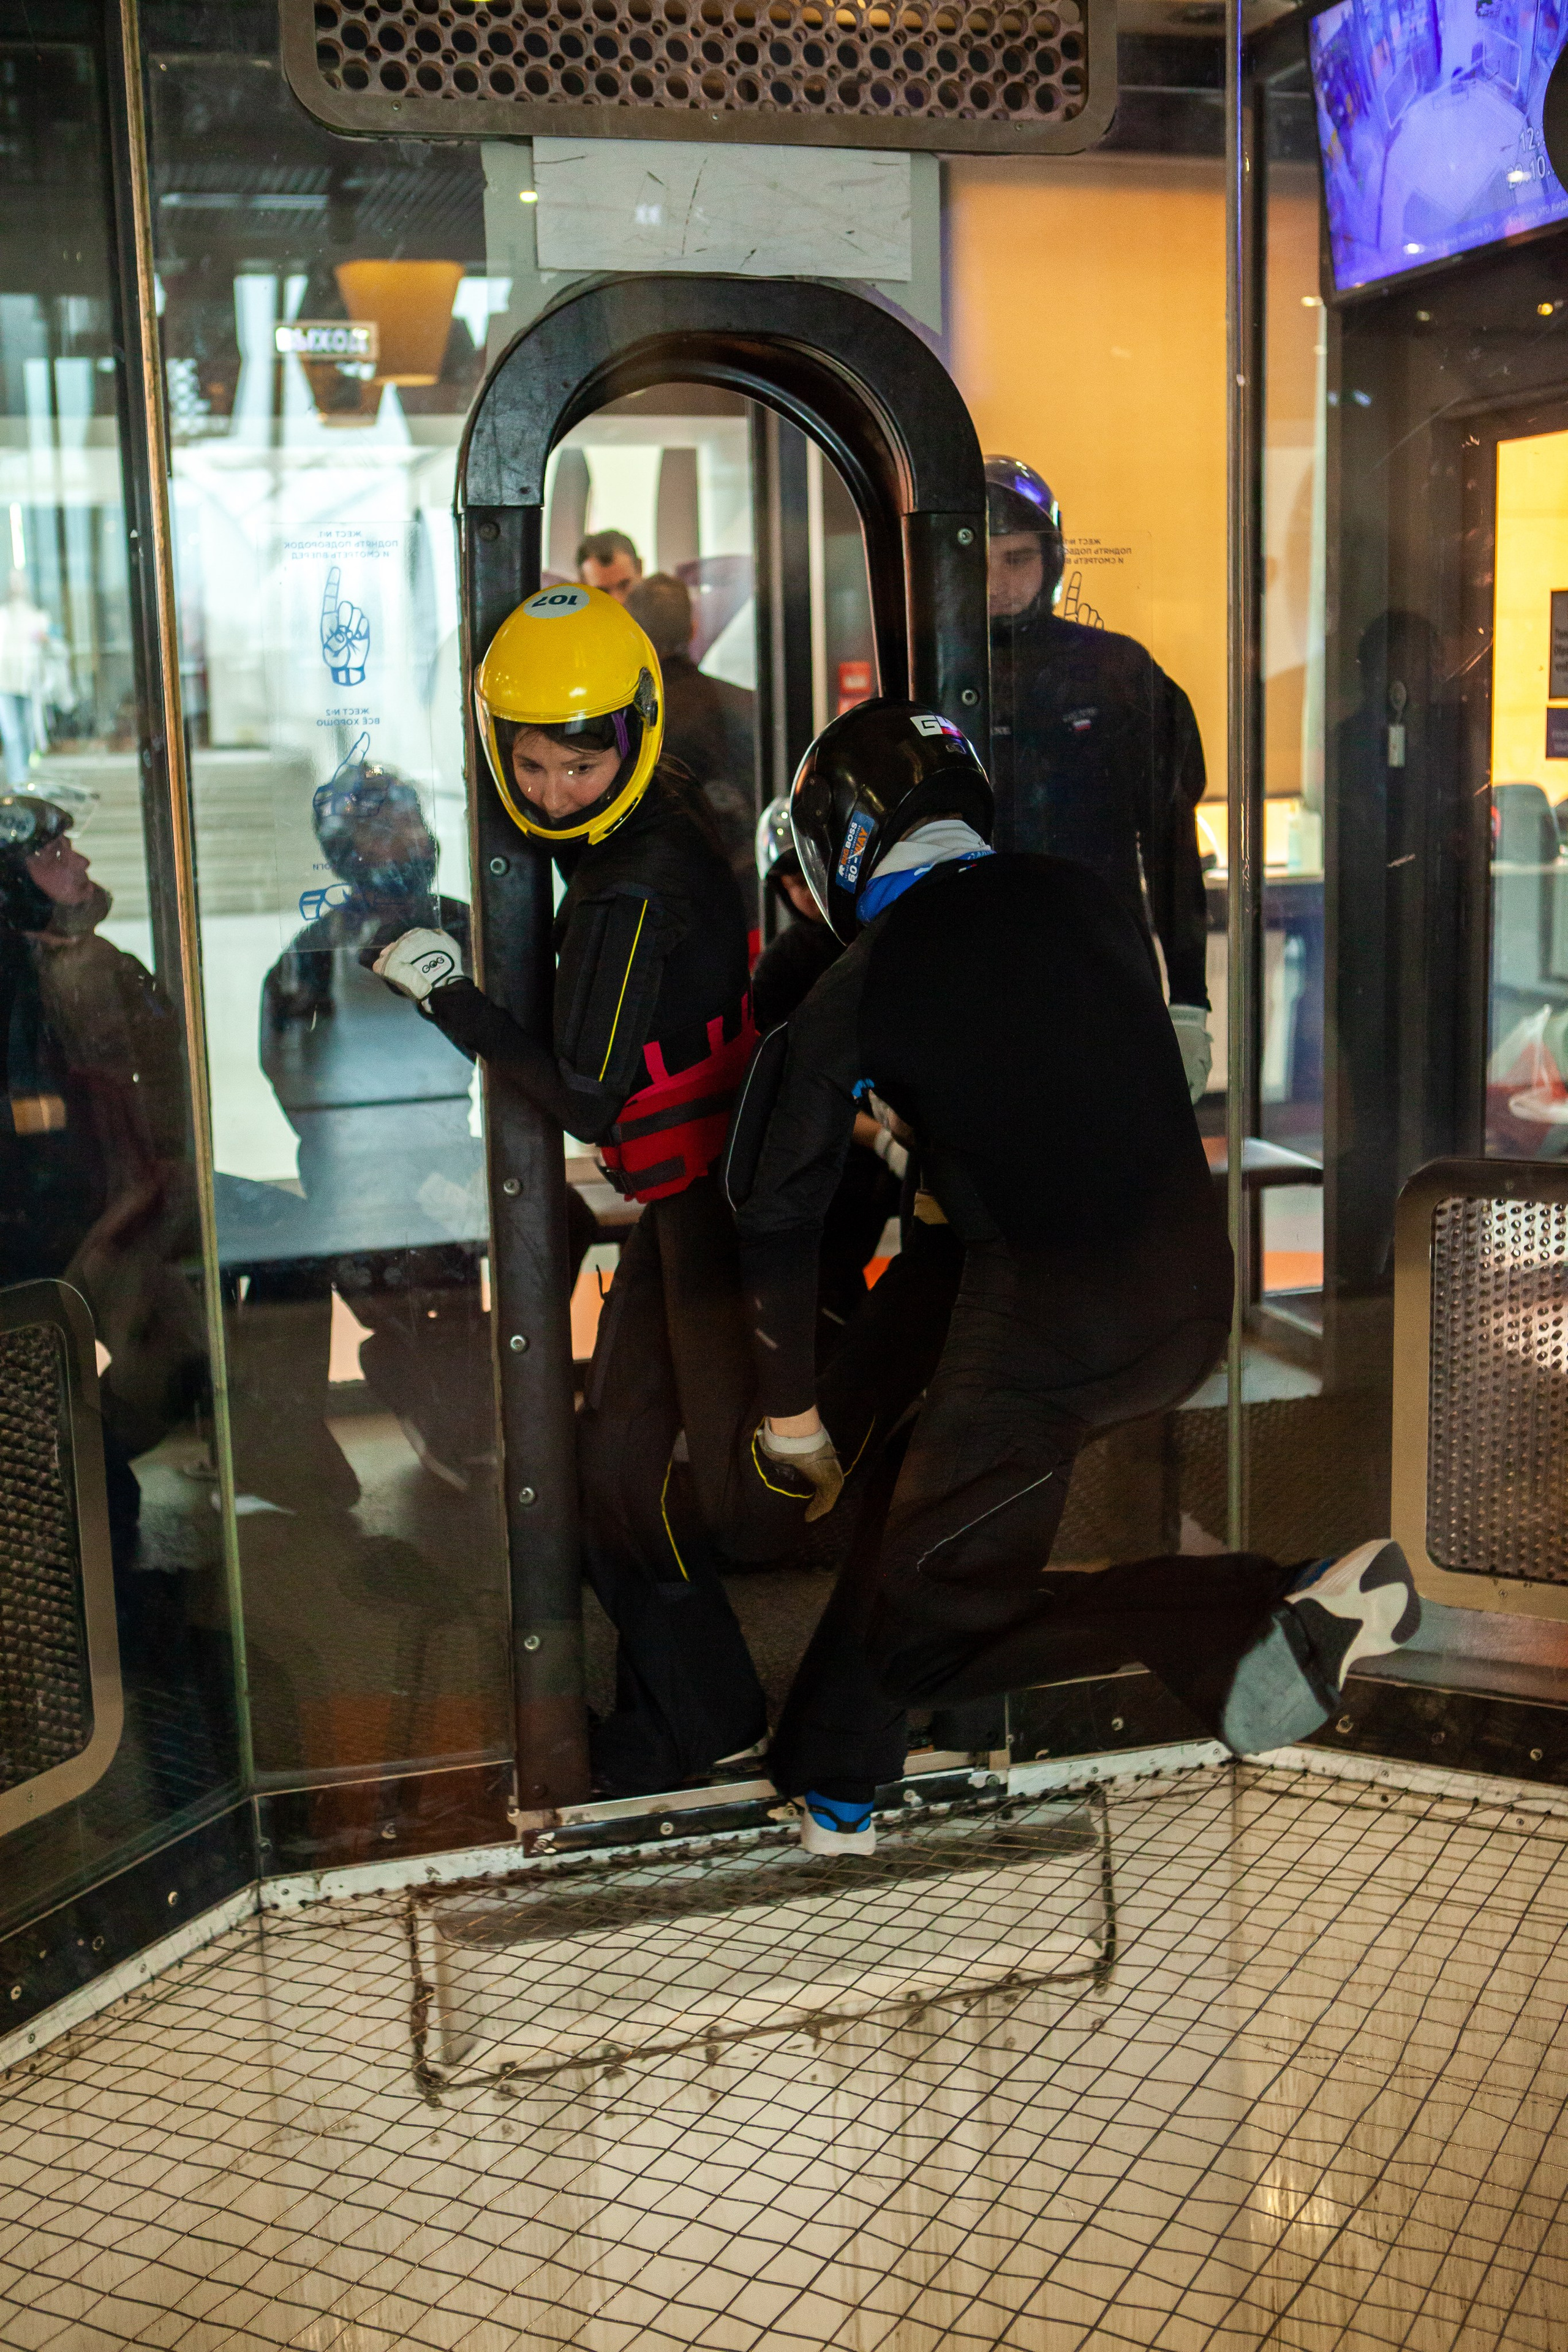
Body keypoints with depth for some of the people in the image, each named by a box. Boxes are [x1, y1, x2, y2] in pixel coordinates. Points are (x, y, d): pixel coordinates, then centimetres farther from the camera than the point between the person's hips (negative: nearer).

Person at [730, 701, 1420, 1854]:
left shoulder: (858, 988, -2)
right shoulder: (1083, 897, 10)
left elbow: (780, 1216, 3)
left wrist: (790, 1405, 17)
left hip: (1050, 1326, -7)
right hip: (1196, 1293, 7)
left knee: (927, 1640, 5)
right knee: (920, 1472, 25)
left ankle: (1263, 1619, -9)